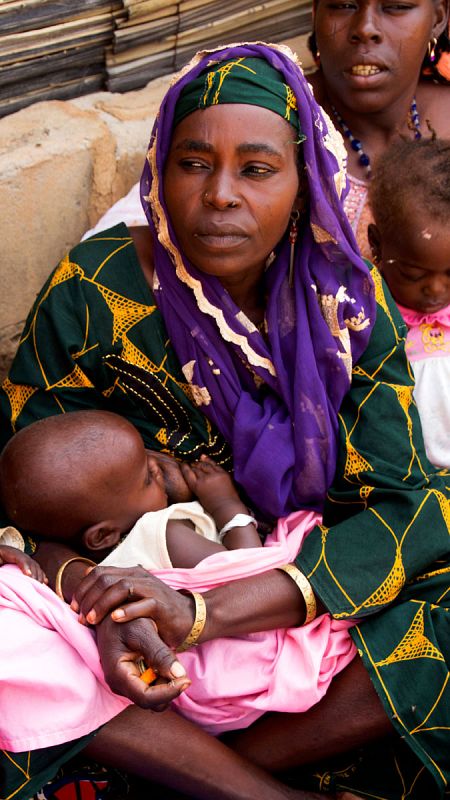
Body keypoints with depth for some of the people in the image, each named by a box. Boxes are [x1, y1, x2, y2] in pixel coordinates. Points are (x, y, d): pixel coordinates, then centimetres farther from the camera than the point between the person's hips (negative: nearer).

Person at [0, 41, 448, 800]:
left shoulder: (345, 302, -9)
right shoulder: (92, 292, -13)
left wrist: (203, 613, -31)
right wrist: (97, 599, -33)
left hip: (304, 583, 2)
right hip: (130, 573, -1)